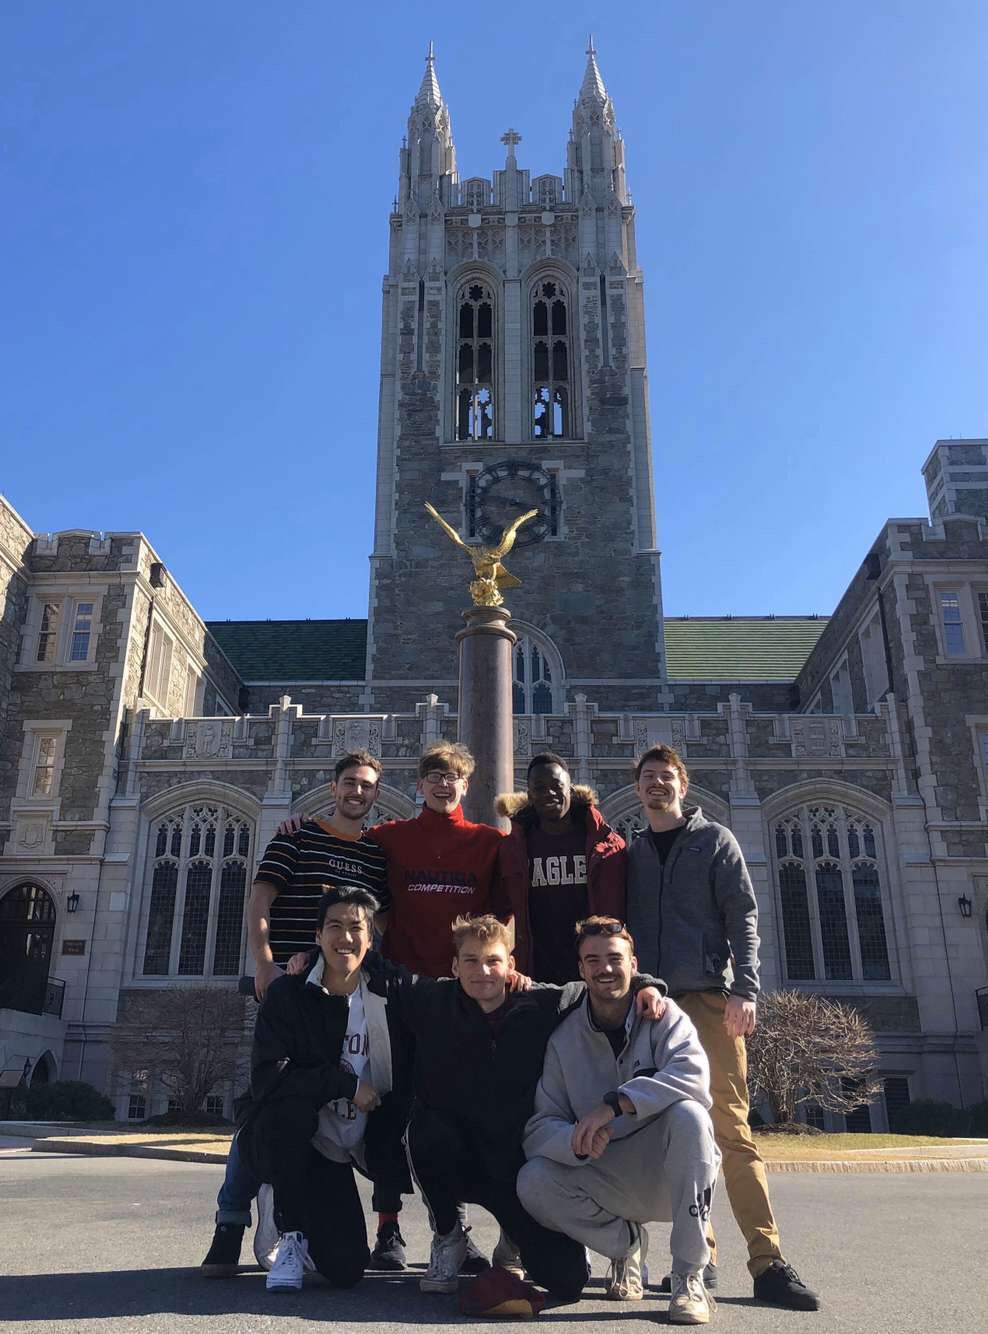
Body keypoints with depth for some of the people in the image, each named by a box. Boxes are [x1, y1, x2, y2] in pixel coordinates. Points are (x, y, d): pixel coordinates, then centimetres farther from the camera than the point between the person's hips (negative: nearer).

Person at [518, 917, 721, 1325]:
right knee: (533, 1181, -22)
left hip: (670, 1177, -2)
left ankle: (690, 1277, -22)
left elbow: (693, 1074, -29)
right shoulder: (564, 1038, -2)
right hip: (609, 1183, 3)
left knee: (687, 1114, -32)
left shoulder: (663, 1017, -9)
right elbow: (540, 1126, -8)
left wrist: (614, 1103, -35)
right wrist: (578, 1140, -31)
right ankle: (627, 1242, 5)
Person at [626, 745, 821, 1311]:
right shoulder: (632, 853, 16)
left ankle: (767, 1259, -6)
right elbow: (626, 925, 16)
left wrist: (745, 989, -12)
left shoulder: (715, 840, 7)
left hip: (709, 998, -3)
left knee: (731, 1126, -8)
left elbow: (743, 917, -1)